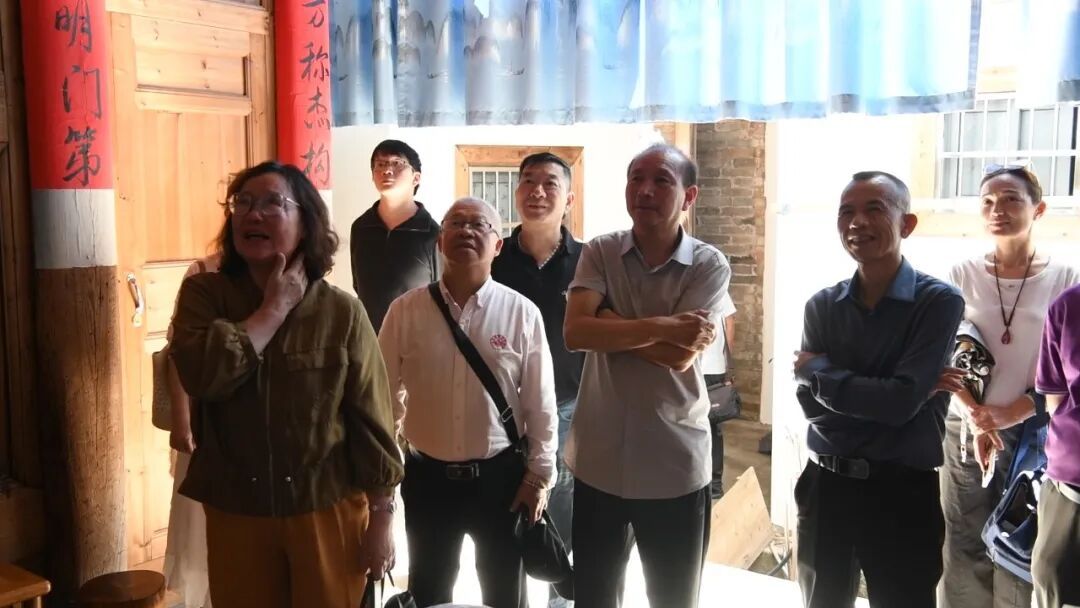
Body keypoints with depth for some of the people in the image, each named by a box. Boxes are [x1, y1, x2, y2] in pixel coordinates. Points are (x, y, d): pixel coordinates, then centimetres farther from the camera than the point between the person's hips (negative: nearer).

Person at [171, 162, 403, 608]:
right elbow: (203, 374, -23)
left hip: (328, 512, -1)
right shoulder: (203, 294, -3)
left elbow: (371, 421, -5)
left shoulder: (342, 312, -7)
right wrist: (276, 307, -16)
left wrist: (381, 519, -4)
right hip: (235, 513, 2)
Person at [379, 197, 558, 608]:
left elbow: (540, 403, -4)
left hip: (501, 476, 0)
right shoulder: (406, 310, -6)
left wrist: (538, 475, -3)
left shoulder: (522, 313, -8)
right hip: (427, 477, 1)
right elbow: (385, 394, -1)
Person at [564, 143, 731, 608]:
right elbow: (575, 333, -17)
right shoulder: (599, 253, -1)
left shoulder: (709, 266, -7)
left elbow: (681, 357, -18)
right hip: (598, 461, 2)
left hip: (675, 466, -1)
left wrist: (610, 322, -15)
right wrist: (661, 327, -23)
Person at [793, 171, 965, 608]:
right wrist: (882, 392, -17)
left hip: (901, 493, -4)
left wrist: (817, 369, -9)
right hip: (826, 485, 4)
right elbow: (809, 401, -5)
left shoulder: (939, 301, -10)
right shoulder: (822, 306, 3)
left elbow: (901, 403, -20)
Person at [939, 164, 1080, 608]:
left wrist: (1005, 415, -13)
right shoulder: (962, 276, 2)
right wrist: (975, 418, -15)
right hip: (964, 432, 1)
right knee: (963, 546, 5)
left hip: (1033, 434, 0)